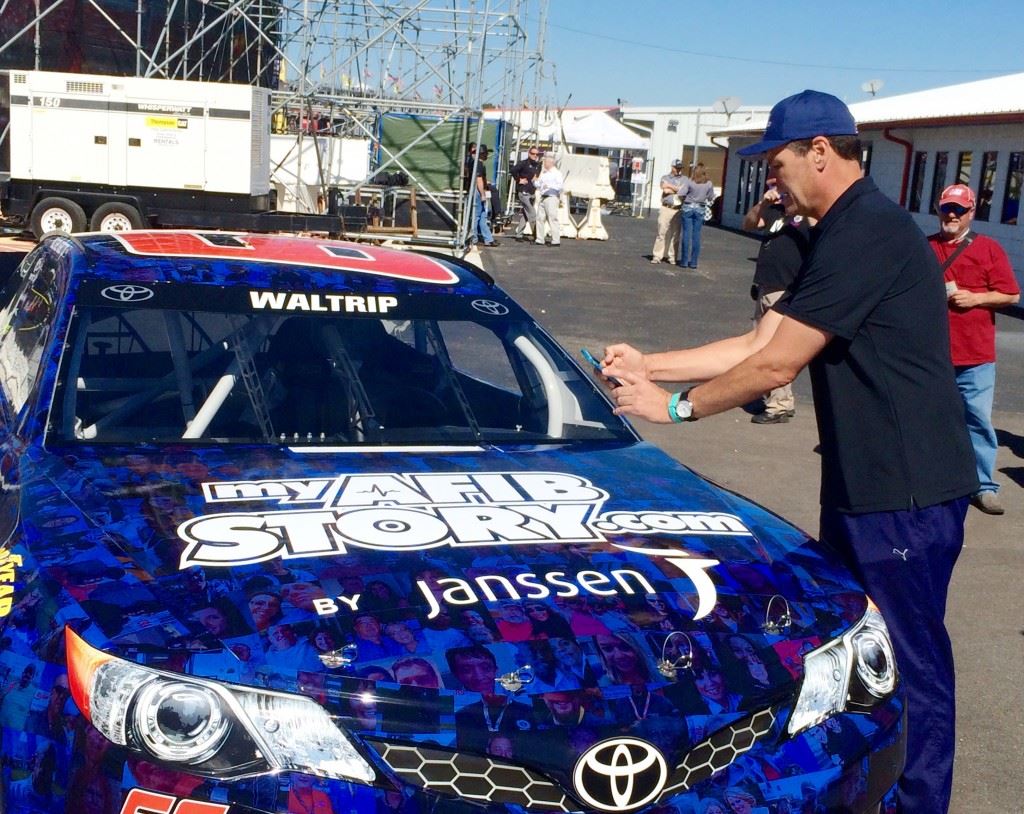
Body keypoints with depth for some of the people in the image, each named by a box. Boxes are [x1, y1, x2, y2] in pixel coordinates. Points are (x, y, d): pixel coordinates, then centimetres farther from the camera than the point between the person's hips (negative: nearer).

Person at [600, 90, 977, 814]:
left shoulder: (868, 232, -20)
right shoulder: (846, 232, 14)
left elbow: (775, 366, -19)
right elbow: (759, 344, 14)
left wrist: (674, 405, -6)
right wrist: (649, 365, 10)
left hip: (907, 494, -11)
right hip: (864, 484, 11)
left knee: (912, 671, 1)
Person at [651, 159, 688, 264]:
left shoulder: (685, 180, 13)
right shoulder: (665, 177, 12)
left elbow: (684, 191, -5)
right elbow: (665, 190, -6)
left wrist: (670, 187, -2)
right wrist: (677, 189, 0)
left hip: (678, 210, 1)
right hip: (666, 209, -1)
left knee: (675, 234, 1)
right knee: (662, 232, -5)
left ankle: (672, 257, 8)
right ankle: (657, 256, -3)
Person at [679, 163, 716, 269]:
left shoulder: (690, 182, -10)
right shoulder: (709, 184, -3)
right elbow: (711, 198, 5)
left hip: (688, 208, -2)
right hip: (700, 209, 2)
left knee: (686, 234, 3)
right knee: (696, 235, 6)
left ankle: (684, 261, 4)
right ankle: (693, 262, 7)